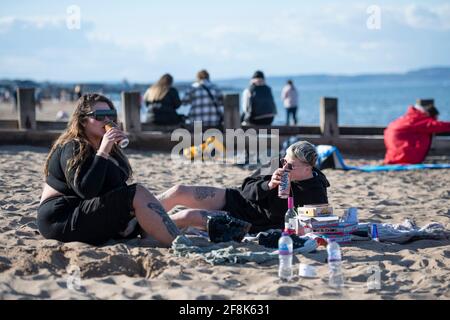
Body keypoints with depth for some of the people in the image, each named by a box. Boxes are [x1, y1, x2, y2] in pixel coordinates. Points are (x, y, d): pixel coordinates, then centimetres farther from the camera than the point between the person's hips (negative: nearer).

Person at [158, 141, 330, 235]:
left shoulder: (315, 195, -16)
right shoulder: (279, 166, -3)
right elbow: (247, 188, -2)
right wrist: (267, 185, -22)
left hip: (246, 223, -5)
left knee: (187, 216, -18)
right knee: (178, 191, -8)